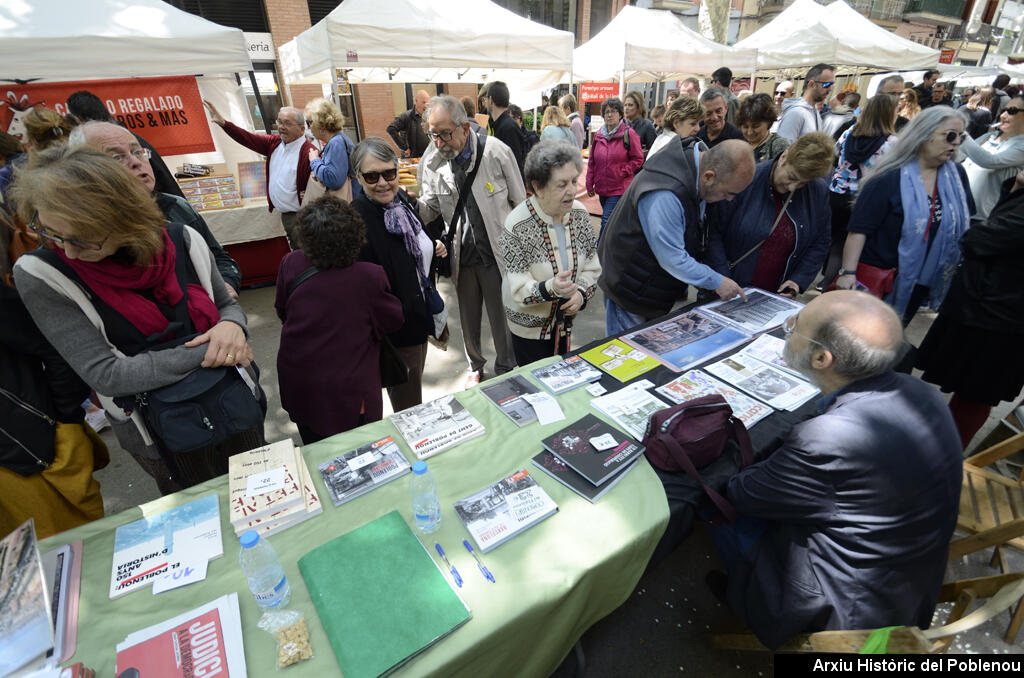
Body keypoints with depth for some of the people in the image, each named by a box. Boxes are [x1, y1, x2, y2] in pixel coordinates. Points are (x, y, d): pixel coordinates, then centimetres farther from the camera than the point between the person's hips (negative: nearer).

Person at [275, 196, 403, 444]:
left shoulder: (291, 264, -14)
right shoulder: (370, 277, -25)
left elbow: (281, 311, 4)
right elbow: (393, 321, -8)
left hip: (298, 389, 4)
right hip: (348, 396, -3)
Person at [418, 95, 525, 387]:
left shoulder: (496, 152, -13)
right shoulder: (432, 160, -4)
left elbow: (521, 205, -5)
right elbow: (431, 210, 2)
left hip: (498, 253, -3)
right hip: (462, 255, 3)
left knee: (501, 319, 12)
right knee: (468, 319, 20)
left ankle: (505, 369, 38)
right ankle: (475, 364, 46)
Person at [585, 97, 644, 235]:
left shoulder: (628, 134, -7)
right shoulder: (599, 134, 9)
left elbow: (638, 159, -4)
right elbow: (592, 161, 13)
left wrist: (622, 172, -13)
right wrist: (590, 184, 10)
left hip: (619, 189, -5)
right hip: (602, 187, 5)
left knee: (607, 220, -12)